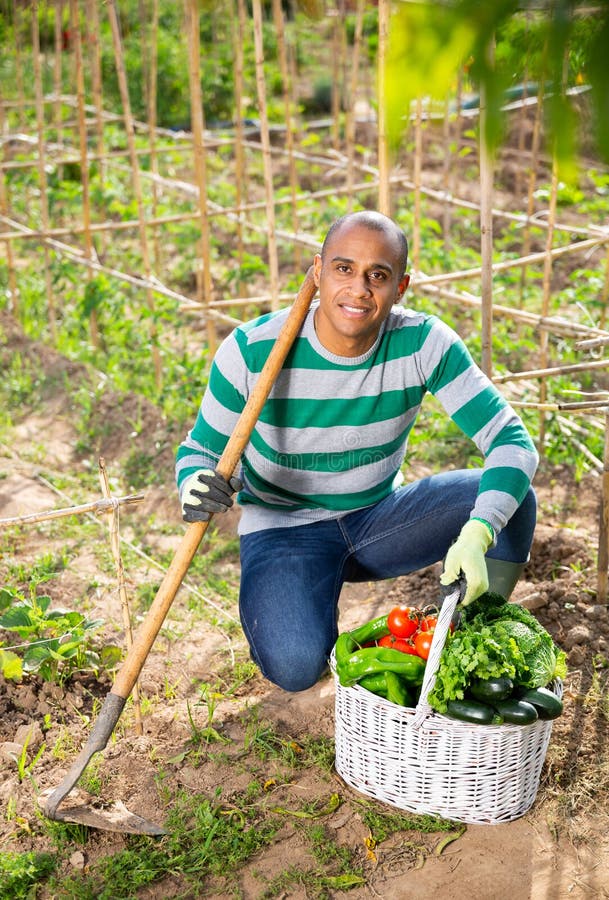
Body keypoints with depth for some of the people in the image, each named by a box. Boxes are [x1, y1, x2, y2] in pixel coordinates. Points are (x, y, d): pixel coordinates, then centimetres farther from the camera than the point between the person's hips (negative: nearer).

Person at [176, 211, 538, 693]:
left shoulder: (424, 343, -17)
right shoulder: (251, 350, -21)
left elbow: (513, 440, -22)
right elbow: (200, 451, -7)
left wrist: (477, 536, -41)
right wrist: (196, 487, -34)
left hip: (378, 517, 3)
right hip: (285, 527, -3)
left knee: (510, 498, -21)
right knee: (295, 667, -31)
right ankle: (312, 615, 9)